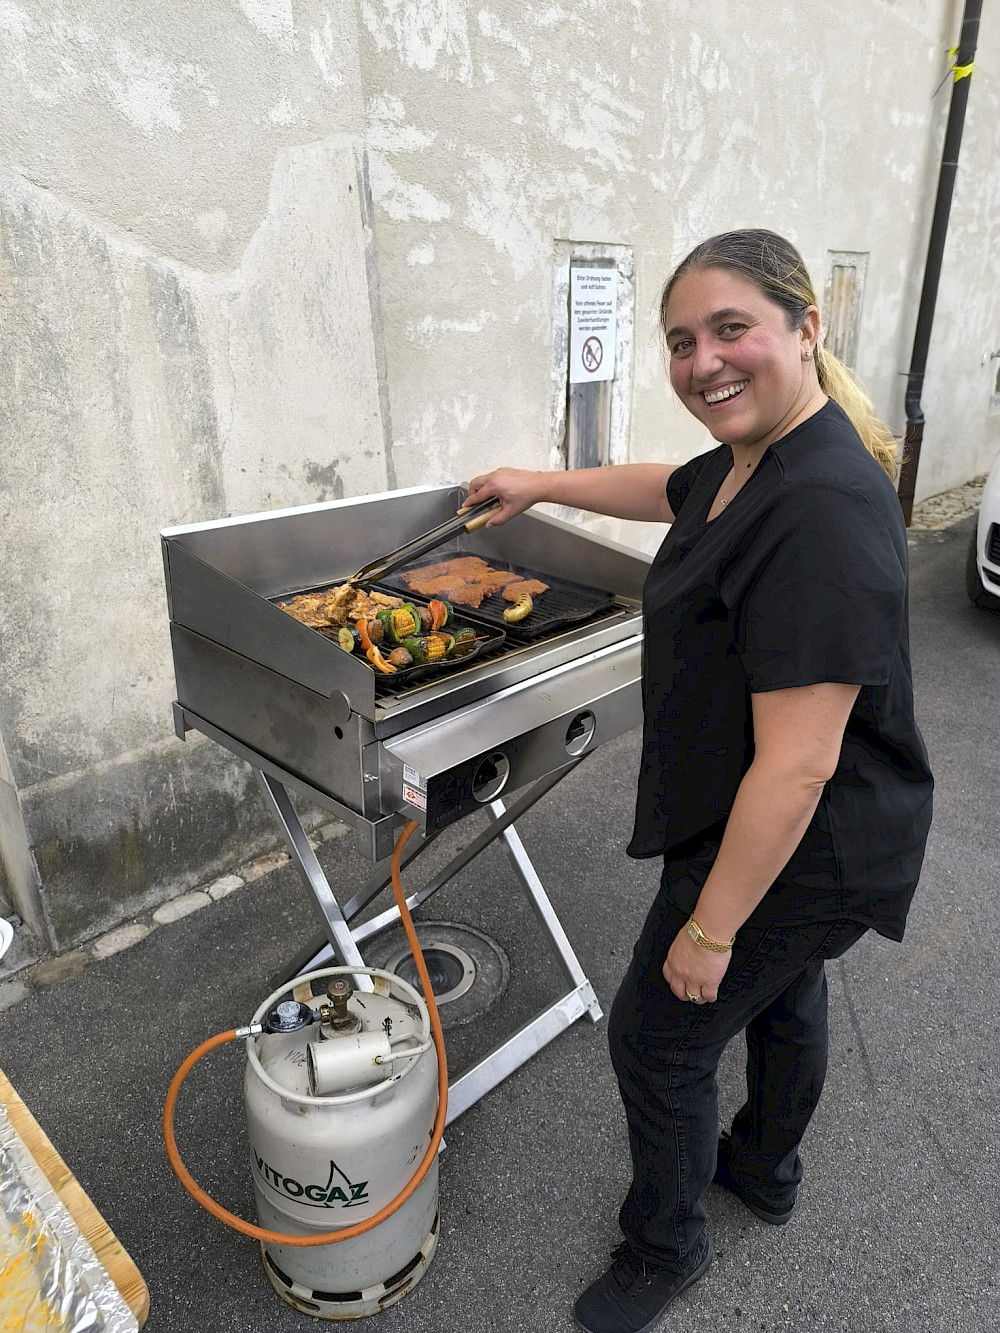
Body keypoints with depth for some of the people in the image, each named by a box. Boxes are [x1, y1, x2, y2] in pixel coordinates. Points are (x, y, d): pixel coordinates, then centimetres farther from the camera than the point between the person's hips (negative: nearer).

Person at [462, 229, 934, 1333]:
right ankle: (766, 1168, 59)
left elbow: (798, 765, -33)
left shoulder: (822, 512, -33)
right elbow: (672, 489, 22)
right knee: (783, 995, 29)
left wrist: (711, 927, -23)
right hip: (802, 841, 10)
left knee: (658, 1039, 9)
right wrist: (542, 485, 25)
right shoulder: (758, 456, -1)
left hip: (794, 851, -9)